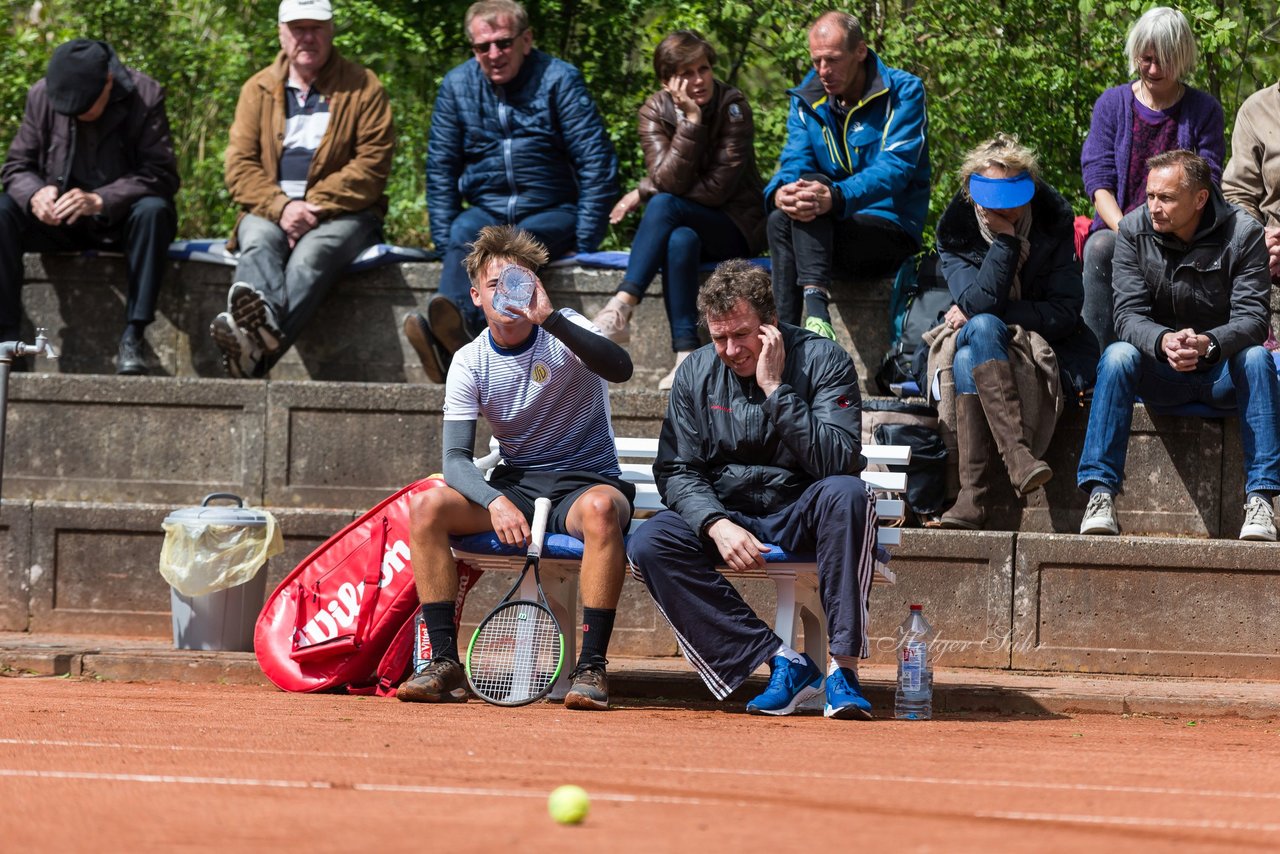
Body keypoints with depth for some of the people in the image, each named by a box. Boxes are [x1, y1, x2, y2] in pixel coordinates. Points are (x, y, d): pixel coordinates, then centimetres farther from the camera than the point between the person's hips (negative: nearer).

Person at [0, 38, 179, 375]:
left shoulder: (145, 95, -13)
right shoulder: (41, 96, -4)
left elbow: (162, 175, -19)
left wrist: (99, 201, -35)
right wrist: (34, 194, -26)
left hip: (121, 220, -2)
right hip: (59, 219, 2)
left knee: (154, 210, -35)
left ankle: (132, 339, -33)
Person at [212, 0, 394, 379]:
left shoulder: (363, 87, 7)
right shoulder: (258, 89, 15)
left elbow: (373, 163, -3)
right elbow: (240, 165, 6)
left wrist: (315, 207, -14)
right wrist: (281, 207, -14)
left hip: (341, 212, -3)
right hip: (271, 209, 3)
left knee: (311, 254, -36)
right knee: (258, 243, -33)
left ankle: (256, 353, -62)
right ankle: (261, 315, -65)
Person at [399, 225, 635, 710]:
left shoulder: (565, 333, -8)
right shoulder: (470, 364, 0)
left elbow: (620, 369, -30)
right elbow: (456, 460, -6)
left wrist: (549, 317, -41)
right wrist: (495, 501, -27)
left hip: (586, 481, -3)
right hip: (515, 484, 3)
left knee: (601, 509, -39)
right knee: (426, 506, -22)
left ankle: (592, 666, -35)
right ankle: (444, 661, -19)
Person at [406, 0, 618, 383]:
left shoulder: (559, 80, -4)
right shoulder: (457, 85, 7)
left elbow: (596, 162, -6)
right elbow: (441, 165, 11)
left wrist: (585, 239, -12)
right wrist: (445, 238, -1)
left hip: (551, 212, -3)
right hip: (486, 211, 3)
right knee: (464, 236, -33)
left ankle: (461, 332, -64)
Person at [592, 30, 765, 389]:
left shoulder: (732, 106, -10)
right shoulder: (655, 112, -3)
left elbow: (718, 188, -16)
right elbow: (669, 180, -18)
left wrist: (643, 193, -13)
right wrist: (690, 121, -27)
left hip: (735, 226, -2)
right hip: (685, 224, 2)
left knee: (664, 205, -32)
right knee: (681, 240, -37)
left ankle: (621, 309, -41)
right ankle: (686, 355, -43)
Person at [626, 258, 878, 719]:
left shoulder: (824, 361, -10)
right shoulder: (696, 373, 1)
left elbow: (837, 462, -21)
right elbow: (677, 470, -1)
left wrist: (776, 389, -24)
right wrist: (716, 524, -20)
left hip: (801, 516, -3)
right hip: (722, 513, 3)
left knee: (847, 494, -36)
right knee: (648, 545, -25)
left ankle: (843, 666, -36)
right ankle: (782, 663, -26)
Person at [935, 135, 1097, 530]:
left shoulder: (1052, 224, -2)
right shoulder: (956, 231, 0)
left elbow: (1064, 313, -9)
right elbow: (980, 301, -17)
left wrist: (978, 317, -13)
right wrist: (1004, 238, -21)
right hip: (988, 345, 2)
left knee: (968, 359, -33)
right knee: (982, 327, -35)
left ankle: (972, 494, -46)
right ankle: (1016, 452, -50)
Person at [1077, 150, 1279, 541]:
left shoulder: (1243, 234, -12)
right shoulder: (1134, 231, -7)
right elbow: (1128, 315, -15)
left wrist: (1208, 344, -42)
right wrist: (1163, 342, -39)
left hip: (1222, 371, -1)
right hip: (1161, 374, 1)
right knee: (1118, 356, -29)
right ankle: (1100, 494, -33)